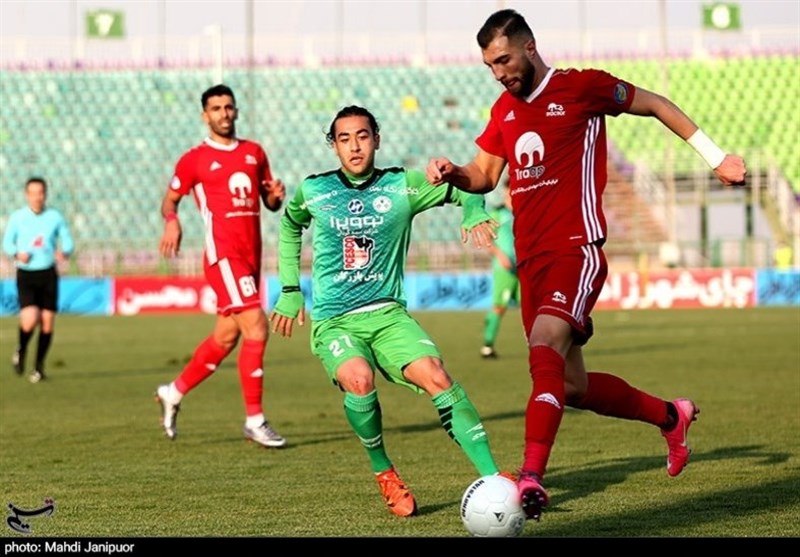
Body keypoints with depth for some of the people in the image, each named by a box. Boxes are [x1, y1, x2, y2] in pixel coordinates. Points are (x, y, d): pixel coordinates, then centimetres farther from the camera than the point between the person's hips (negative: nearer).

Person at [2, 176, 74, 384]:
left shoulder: (55, 217, 2)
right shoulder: (17, 217, 0)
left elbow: (68, 243, 6)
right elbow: (7, 243, 9)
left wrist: (64, 253, -17)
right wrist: (17, 254, -12)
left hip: (48, 273, 2)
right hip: (25, 274, -2)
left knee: (47, 321, 0)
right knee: (30, 319, -18)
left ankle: (39, 366, 16)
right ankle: (21, 350, 14)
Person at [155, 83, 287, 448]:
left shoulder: (254, 152, 15)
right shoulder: (194, 160, 1)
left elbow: (270, 203, 20)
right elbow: (170, 200, 9)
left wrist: (276, 195, -3)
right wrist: (172, 222, -13)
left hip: (251, 256, 7)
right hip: (223, 254, -7)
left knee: (226, 337, 13)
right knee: (256, 328, -16)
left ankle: (173, 393, 32)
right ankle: (254, 421, -10)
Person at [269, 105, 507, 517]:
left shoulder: (402, 186, 3)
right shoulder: (313, 191, 5)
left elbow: (465, 188, 12)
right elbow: (289, 227, 26)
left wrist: (474, 212, -10)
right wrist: (290, 290, 22)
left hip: (388, 314, 1)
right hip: (333, 323, -1)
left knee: (435, 375, -26)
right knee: (358, 379, -33)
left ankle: (492, 478, -25)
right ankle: (383, 472, -7)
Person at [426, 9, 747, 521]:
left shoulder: (581, 88, -3)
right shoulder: (505, 108, 15)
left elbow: (655, 105, 7)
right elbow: (484, 175, 19)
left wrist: (715, 156, 8)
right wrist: (452, 173, -4)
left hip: (577, 250, -8)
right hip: (531, 261, 8)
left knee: (545, 346, -30)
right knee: (572, 388, 11)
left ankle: (531, 479, -39)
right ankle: (670, 416, 35)